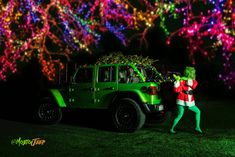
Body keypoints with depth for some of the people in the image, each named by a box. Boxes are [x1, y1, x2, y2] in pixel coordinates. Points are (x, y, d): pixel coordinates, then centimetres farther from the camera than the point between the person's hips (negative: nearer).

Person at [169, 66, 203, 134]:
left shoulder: (193, 80, 5)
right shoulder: (181, 81, -14)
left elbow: (194, 85, -18)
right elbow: (176, 90, -24)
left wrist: (186, 79, -26)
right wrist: (177, 81, -33)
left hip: (189, 102, 7)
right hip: (182, 101, -7)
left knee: (198, 111, 10)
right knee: (179, 116, -13)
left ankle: (197, 127, 19)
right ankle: (171, 129, 3)